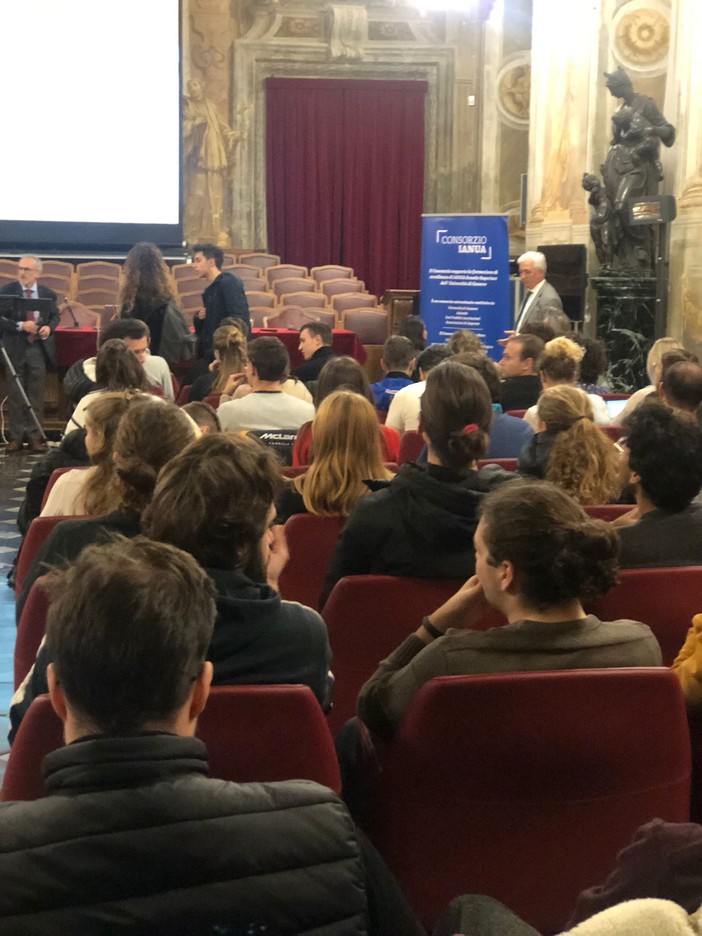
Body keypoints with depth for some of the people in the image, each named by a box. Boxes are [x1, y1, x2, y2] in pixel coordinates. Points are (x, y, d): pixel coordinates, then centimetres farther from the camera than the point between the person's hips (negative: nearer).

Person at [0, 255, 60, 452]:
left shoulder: (47, 293, 3)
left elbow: (56, 316, 14)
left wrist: (49, 327, -8)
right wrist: (20, 326, -21)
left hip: (39, 348, 1)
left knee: (36, 394, 4)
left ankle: (35, 436, 10)